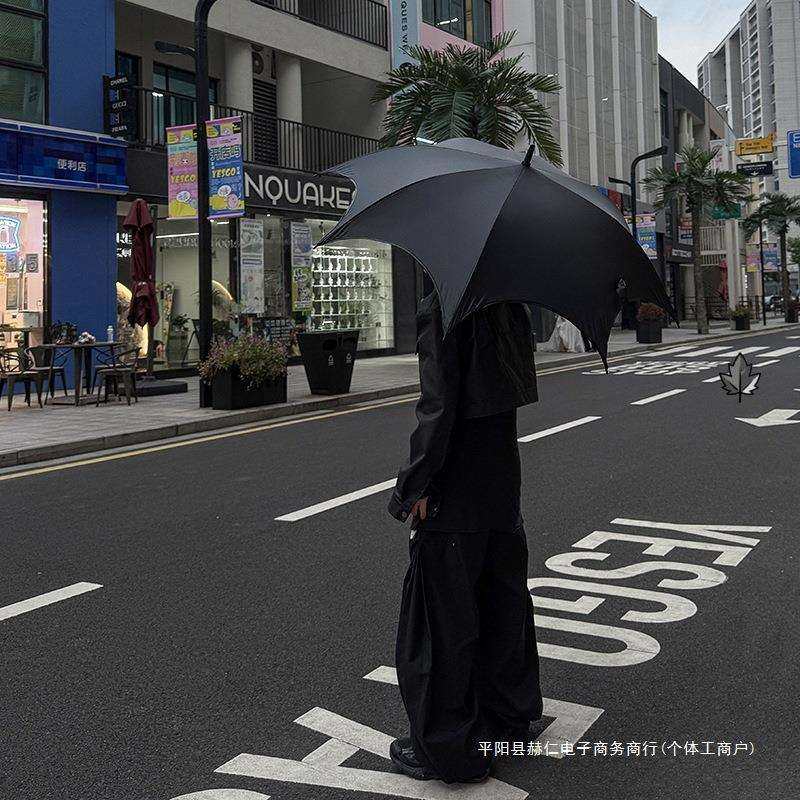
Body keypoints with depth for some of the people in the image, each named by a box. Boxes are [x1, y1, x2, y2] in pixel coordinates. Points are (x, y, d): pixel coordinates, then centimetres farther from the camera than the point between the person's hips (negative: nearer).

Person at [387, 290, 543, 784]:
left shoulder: (441, 309, -15)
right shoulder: (508, 307, 8)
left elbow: (439, 404, -20)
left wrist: (419, 484, -15)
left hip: (456, 484, -8)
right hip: (504, 470, 8)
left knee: (444, 611, 2)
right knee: (503, 594, 19)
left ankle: (447, 748, 12)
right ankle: (508, 716, 35)